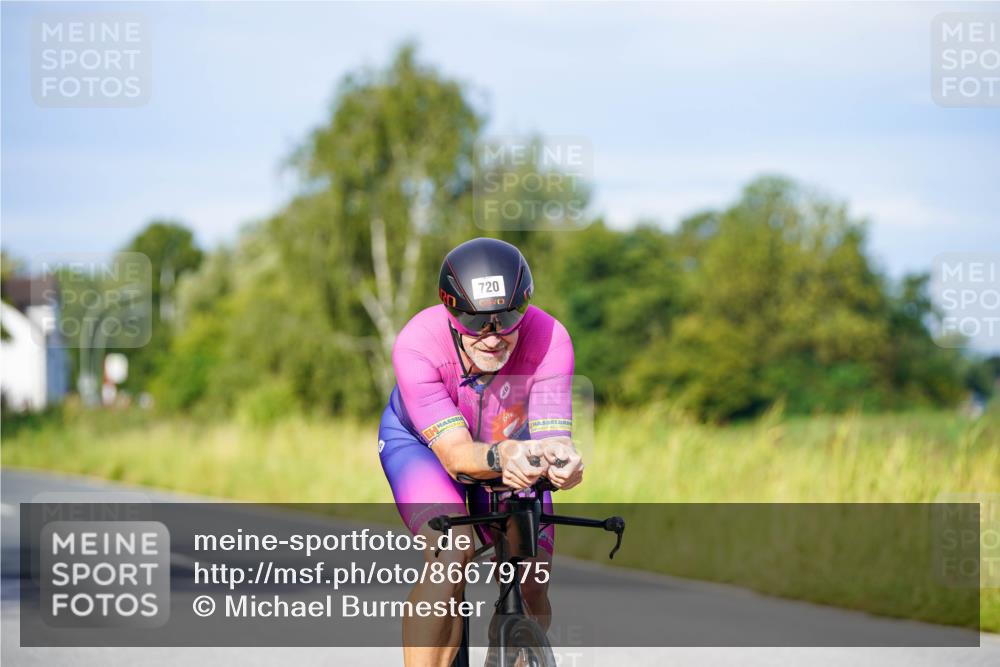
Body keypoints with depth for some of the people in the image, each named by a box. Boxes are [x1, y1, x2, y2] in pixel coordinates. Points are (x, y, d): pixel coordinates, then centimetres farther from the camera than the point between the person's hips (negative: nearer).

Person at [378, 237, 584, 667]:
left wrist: (561, 458, -63)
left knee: (531, 586, -12)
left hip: (512, 444, 3)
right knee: (450, 554, -31)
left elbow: (553, 434, -38)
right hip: (421, 442, -3)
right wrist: (502, 456, -64)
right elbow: (456, 453, -42)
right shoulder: (417, 345, -37)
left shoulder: (548, 339, -33)